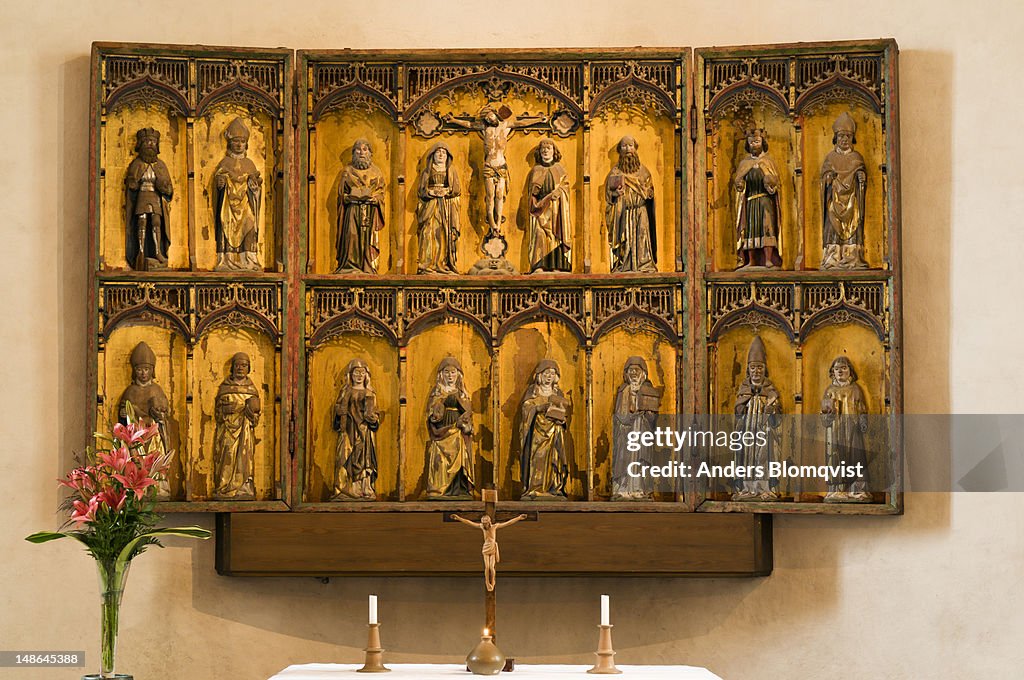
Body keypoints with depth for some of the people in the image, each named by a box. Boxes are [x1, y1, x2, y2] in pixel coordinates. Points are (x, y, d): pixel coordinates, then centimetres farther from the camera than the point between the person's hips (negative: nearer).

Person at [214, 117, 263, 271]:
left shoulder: (249, 164, 14)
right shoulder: (225, 163, 7)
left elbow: (256, 184, 12)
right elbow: (217, 178, -1)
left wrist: (256, 181, -7)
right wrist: (220, 182, -20)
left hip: (245, 205, 2)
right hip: (229, 204, -2)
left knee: (248, 230, -6)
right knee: (228, 230, -8)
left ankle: (249, 261, -6)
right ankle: (227, 260, -7)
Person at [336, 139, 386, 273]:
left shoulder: (375, 171, 13)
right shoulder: (348, 171, 11)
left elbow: (381, 192, 10)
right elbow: (342, 193, 8)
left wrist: (374, 198, -11)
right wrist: (351, 197, -11)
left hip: (370, 211, 1)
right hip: (352, 211, -1)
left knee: (368, 238, -5)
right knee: (352, 237, -10)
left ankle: (368, 266, -4)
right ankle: (350, 266, -8)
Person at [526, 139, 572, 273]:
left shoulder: (560, 169, 13)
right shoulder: (536, 170, 14)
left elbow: (565, 186, 5)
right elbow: (532, 190, 14)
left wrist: (557, 192, -12)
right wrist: (535, 188, -7)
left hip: (556, 208, 0)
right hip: (541, 208, 0)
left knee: (556, 234, -9)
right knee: (540, 233, -16)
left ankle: (557, 266, -12)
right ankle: (539, 265, -21)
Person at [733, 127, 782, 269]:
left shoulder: (768, 162, 7)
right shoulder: (744, 163, 13)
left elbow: (776, 180, 1)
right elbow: (737, 181, 10)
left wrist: (769, 182, -21)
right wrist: (739, 184, -13)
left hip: (766, 200, -2)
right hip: (749, 202, 2)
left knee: (767, 227, -14)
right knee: (750, 229, -3)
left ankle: (768, 259, -20)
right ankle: (751, 260, -1)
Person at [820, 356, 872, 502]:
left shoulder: (855, 389, 8)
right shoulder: (830, 390, 12)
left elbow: (862, 410, 6)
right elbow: (824, 409, 12)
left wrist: (863, 422, -9)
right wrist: (827, 414, -10)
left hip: (852, 428, -1)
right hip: (835, 430, 1)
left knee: (855, 456, -6)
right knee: (836, 458, -4)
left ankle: (857, 490, -5)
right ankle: (837, 491, -2)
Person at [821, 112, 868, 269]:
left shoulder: (856, 157, 11)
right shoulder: (830, 157, 11)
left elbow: (863, 174, 5)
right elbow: (824, 175, 5)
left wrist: (862, 176, -18)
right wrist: (828, 177, -17)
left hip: (851, 199, 0)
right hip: (834, 199, 0)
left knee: (852, 225, -7)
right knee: (834, 227, -8)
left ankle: (853, 259, -9)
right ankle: (833, 259, -11)